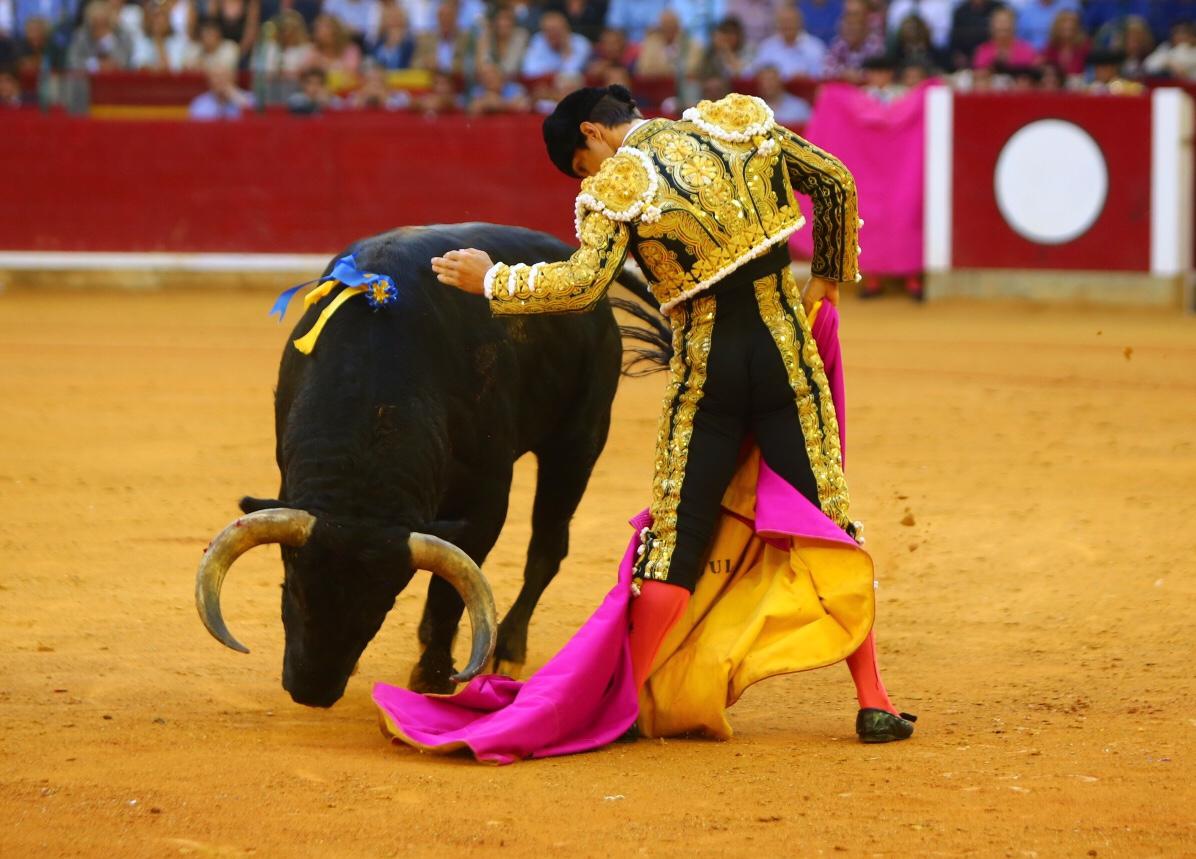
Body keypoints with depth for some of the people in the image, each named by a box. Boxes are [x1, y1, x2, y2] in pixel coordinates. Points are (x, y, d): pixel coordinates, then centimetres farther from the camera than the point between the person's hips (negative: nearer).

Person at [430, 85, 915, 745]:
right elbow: (835, 181, 10)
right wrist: (829, 275, 22)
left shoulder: (615, 187, -7)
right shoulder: (738, 122, 6)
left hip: (705, 370, -3)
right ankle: (873, 702, 4)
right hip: (787, 354, 3)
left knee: (676, 542, 6)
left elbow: (583, 282, -19)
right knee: (830, 528, 6)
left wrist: (491, 281, -7)